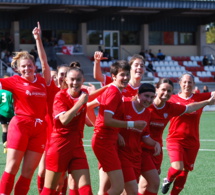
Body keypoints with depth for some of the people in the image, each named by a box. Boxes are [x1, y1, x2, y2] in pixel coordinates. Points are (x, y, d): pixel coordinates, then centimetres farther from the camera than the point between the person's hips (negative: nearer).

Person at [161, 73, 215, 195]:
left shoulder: (200, 97, 3)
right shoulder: (173, 99, 0)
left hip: (192, 142, 2)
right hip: (175, 140, -2)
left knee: (184, 172, 7)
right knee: (177, 167, -22)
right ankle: (168, 180, 11)